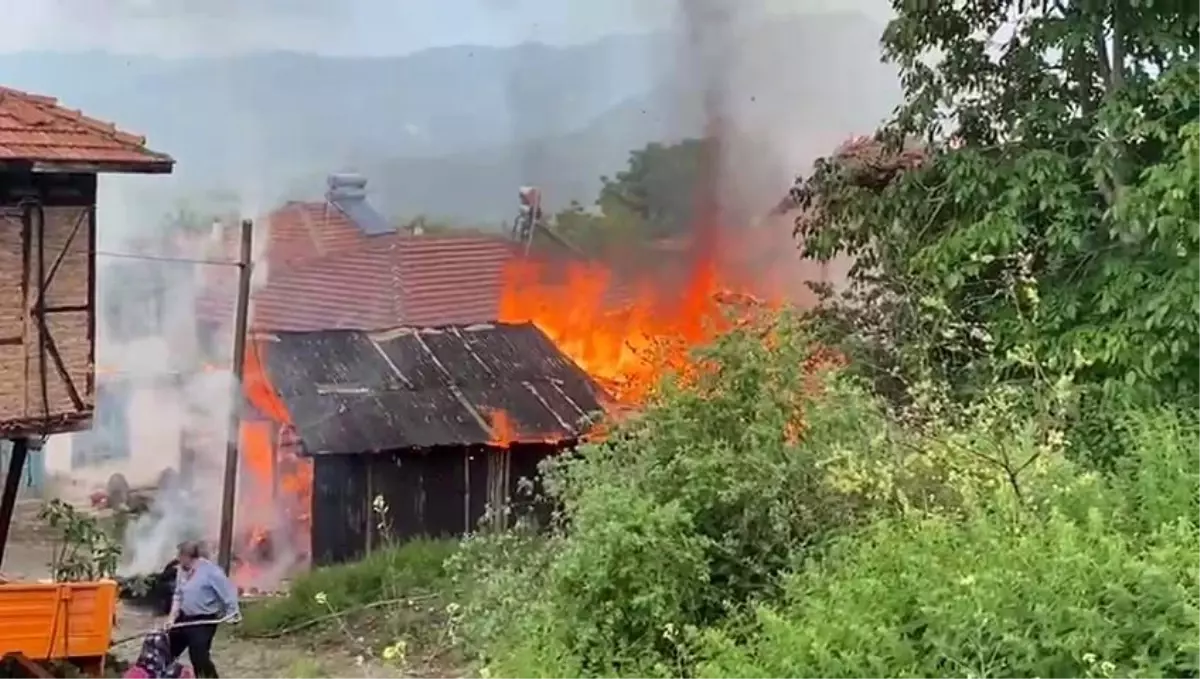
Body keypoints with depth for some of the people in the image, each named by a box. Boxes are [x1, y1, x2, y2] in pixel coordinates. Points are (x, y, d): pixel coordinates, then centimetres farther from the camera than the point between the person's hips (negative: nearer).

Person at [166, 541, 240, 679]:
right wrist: (172, 616, 3)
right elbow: (178, 595, 12)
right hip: (184, 618, 8)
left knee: (199, 657, -10)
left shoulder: (211, 571, -19)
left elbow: (228, 591, -17)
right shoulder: (182, 570, 4)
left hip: (203, 621, -8)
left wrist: (232, 612, -21)